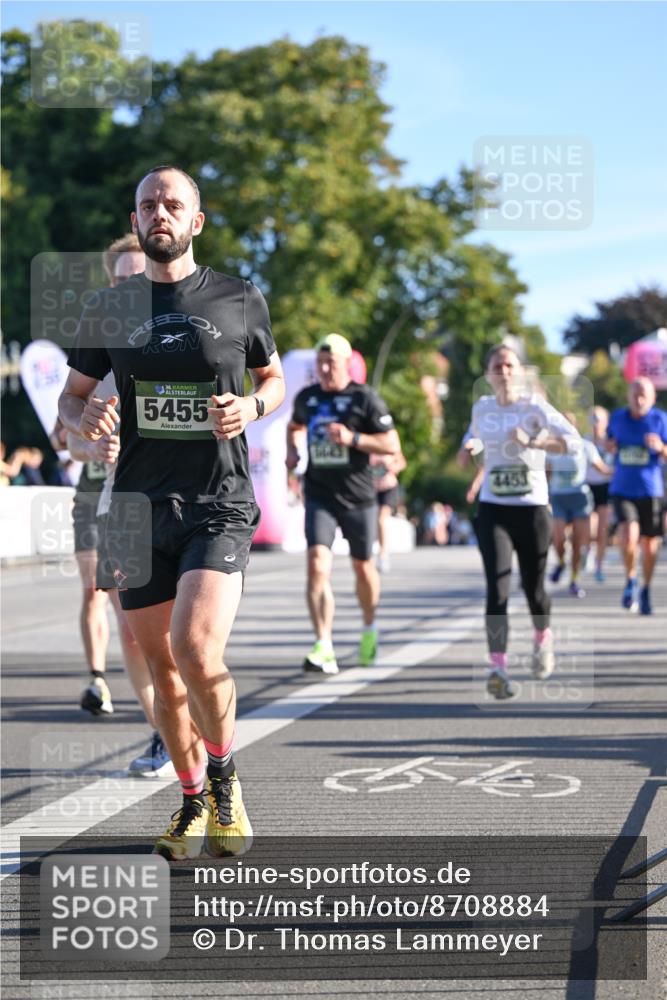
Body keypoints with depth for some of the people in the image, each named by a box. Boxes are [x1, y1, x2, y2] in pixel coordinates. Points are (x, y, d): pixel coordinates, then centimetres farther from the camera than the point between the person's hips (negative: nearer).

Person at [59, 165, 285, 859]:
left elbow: (273, 379, 18)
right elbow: (71, 396, 17)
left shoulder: (240, 299, 5)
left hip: (220, 500, -3)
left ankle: (224, 777, 5)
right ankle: (193, 798, 26)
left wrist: (252, 408, -5)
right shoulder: (109, 308, 9)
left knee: (195, 648, -21)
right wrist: (85, 419, -7)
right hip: (139, 506, 3)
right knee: (161, 664, 6)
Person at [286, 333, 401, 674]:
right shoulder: (306, 397, 7)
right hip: (319, 495, 2)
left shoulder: (364, 397, -5)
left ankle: (369, 629, 40)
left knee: (363, 568, 12)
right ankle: (324, 649, -20)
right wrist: (293, 451, 10)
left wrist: (352, 438, -21)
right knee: (317, 565, -16)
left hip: (357, 496, -2)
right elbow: (295, 426, 30)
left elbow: (392, 445, -8)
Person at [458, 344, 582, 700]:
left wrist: (532, 441, -28)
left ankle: (542, 637, 41)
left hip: (532, 508, -2)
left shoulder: (534, 406, -6)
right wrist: (469, 447, 8)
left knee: (533, 586, 9)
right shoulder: (481, 408, 7)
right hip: (493, 510, 2)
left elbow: (573, 440, -17)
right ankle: (498, 666, -20)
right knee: (497, 587, -14)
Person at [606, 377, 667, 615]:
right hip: (622, 489, 0)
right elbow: (609, 441, 22)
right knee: (628, 534, -21)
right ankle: (630, 580, 4)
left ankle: (645, 590, 29)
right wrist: (609, 445, -2)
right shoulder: (617, 417, 4)